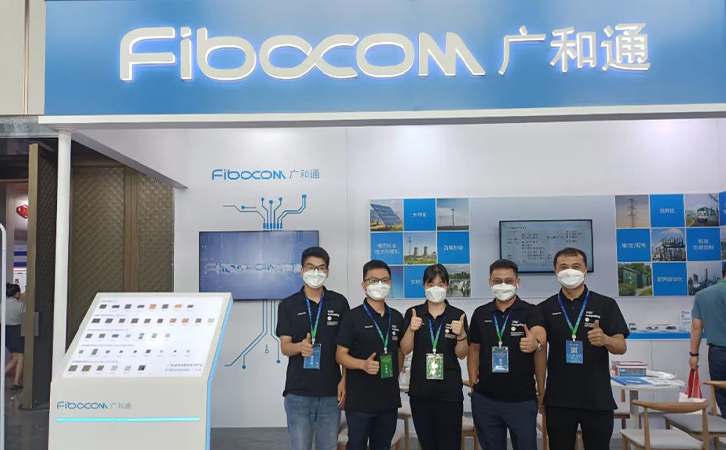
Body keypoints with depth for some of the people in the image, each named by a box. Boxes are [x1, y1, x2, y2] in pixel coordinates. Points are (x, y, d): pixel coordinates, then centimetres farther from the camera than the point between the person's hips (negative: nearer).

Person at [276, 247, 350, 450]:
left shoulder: (339, 303, 3)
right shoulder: (288, 305, 1)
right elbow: (285, 347, -4)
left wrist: (345, 380, -4)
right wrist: (300, 347, -27)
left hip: (330, 391, 1)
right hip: (298, 391, -1)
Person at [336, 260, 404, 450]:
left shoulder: (396, 317, 8)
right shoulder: (353, 317, -8)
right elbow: (341, 355, -8)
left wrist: (395, 375, 9)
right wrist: (363, 364, -25)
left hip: (390, 397, 5)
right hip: (359, 399, -5)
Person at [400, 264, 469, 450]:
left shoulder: (458, 315, -1)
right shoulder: (413, 313, 2)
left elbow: (461, 354, -2)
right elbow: (405, 350, -3)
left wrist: (461, 335, -21)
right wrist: (411, 329, -20)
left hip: (449, 391, -2)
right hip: (420, 390, 2)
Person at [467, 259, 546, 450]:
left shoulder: (531, 311, -6)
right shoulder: (480, 313, 4)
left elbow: (540, 335, -27)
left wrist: (536, 344, -50)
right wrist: (473, 382, 4)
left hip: (522, 400, -3)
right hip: (484, 399, 3)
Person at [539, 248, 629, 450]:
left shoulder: (606, 305, 0)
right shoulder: (545, 308, 4)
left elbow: (621, 347, -4)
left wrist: (605, 340, -25)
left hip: (598, 399, -1)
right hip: (558, 399, 1)